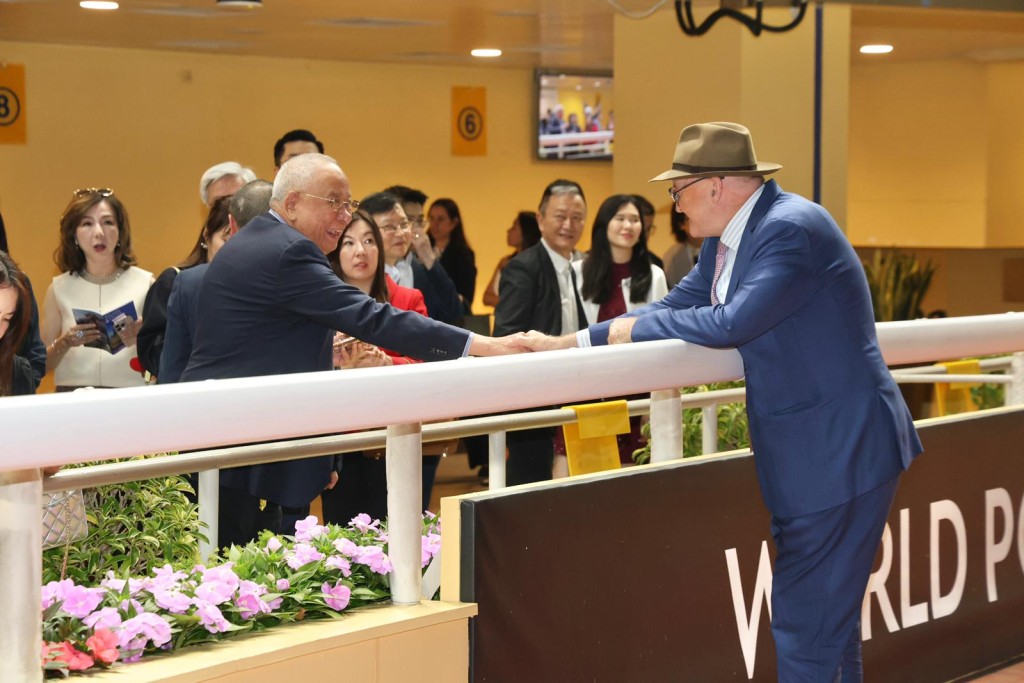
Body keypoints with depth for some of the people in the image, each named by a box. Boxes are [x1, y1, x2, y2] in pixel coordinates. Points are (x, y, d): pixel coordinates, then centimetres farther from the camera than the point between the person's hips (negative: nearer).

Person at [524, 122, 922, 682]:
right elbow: (674, 307, 13)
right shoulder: (724, 242, 10)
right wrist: (570, 343, 8)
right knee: (825, 617, 17)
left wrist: (636, 328, -13)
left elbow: (732, 323, -28)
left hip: (841, 453, -10)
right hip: (803, 451, 10)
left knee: (807, 623, -8)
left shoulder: (792, 230, -20)